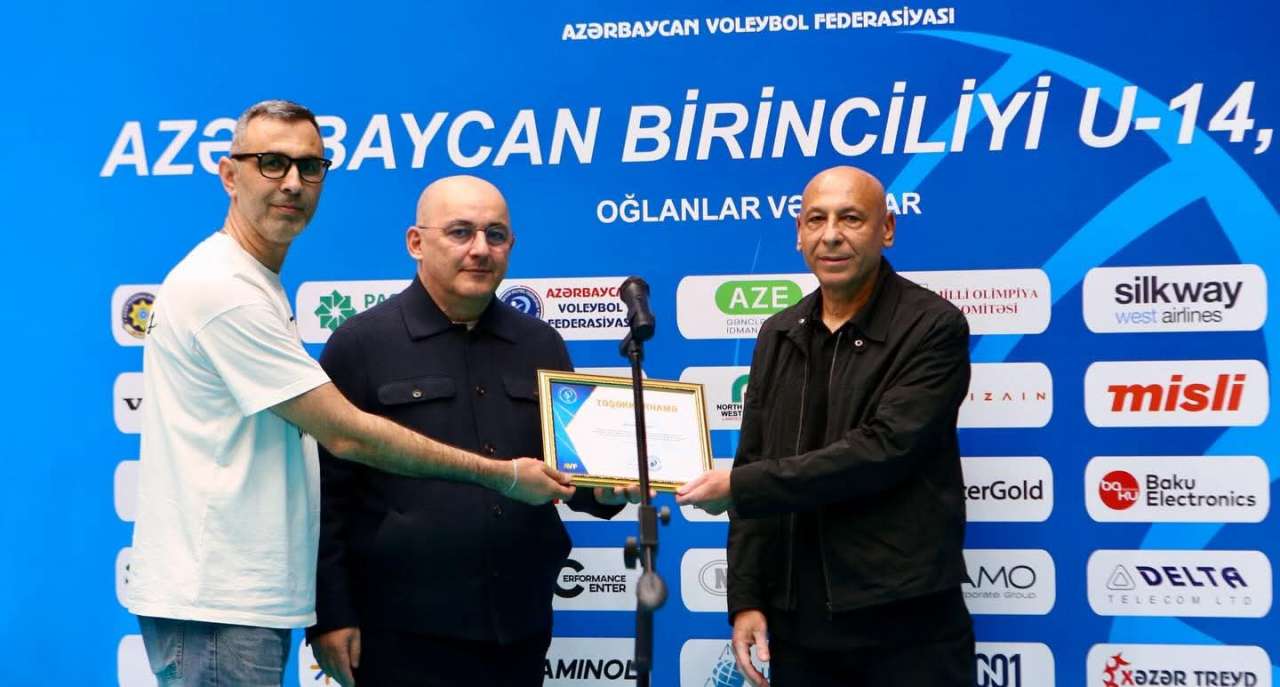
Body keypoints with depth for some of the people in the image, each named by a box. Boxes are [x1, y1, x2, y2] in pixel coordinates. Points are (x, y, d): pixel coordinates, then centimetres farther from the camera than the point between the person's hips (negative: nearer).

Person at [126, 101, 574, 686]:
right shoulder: (224, 289, -15)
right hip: (214, 603, -10)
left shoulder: (254, 285, 17)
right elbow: (346, 435, -16)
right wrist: (505, 476, -10)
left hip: (252, 596, 10)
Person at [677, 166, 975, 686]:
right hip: (799, 624, 5)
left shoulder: (934, 328, -7)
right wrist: (744, 599, 3)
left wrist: (737, 486, -14)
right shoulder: (779, 336, 11)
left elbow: (883, 450, -18)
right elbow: (755, 468, 11)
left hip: (906, 622, -5)